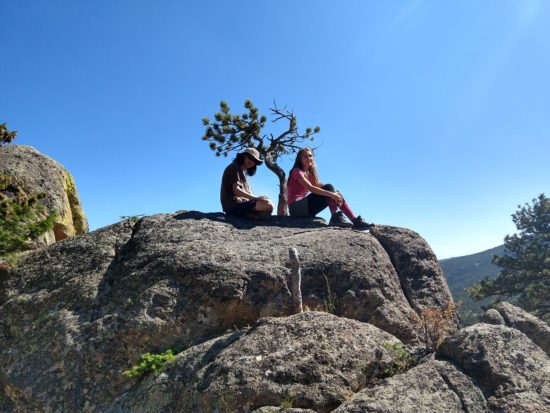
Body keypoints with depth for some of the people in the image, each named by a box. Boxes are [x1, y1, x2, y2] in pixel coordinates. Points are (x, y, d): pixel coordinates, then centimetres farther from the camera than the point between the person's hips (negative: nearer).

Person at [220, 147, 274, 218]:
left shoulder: (242, 171, 28)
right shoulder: (234, 167, 0)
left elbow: (248, 193, 19)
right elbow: (236, 190, -15)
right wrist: (256, 198, -20)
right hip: (234, 205, -10)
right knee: (268, 204, -24)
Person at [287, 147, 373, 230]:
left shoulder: (309, 174, 21)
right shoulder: (297, 171, -6)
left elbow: (319, 186, 5)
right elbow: (310, 188, -21)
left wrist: (334, 193, -13)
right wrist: (331, 194, -28)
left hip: (306, 208, 7)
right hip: (296, 207, -7)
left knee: (335, 194, -6)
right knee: (329, 187, -18)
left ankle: (355, 219, -13)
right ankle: (336, 217, -30)